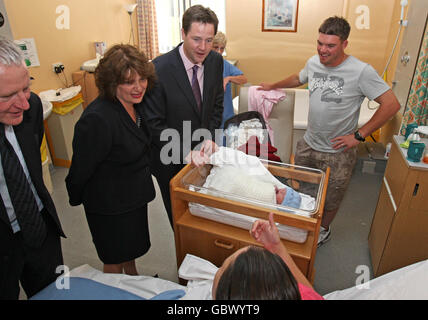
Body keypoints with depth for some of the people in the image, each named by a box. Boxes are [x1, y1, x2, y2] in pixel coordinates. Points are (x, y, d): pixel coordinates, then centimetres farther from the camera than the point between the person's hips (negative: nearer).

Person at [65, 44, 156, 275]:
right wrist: (77, 198, -6)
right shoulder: (97, 119, -33)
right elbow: (81, 168, -20)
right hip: (109, 204, -8)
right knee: (115, 260, 16)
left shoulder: (133, 104, -5)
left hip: (134, 194, 8)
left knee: (131, 246, 30)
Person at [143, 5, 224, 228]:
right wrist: (185, 152, -25)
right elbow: (154, 124, -20)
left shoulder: (215, 61, -8)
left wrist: (209, 138, -9)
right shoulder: (159, 69, -26)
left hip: (201, 154, 4)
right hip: (171, 161, -4)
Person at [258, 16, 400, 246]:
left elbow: (391, 104, -18)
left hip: (338, 153, -4)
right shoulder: (313, 63, -2)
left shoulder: (361, 71, -20)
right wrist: (272, 86, 31)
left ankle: (323, 230, 44)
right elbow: (298, 79, 21)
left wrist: (358, 135, -18)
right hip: (308, 144, 5)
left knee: (330, 200, 16)